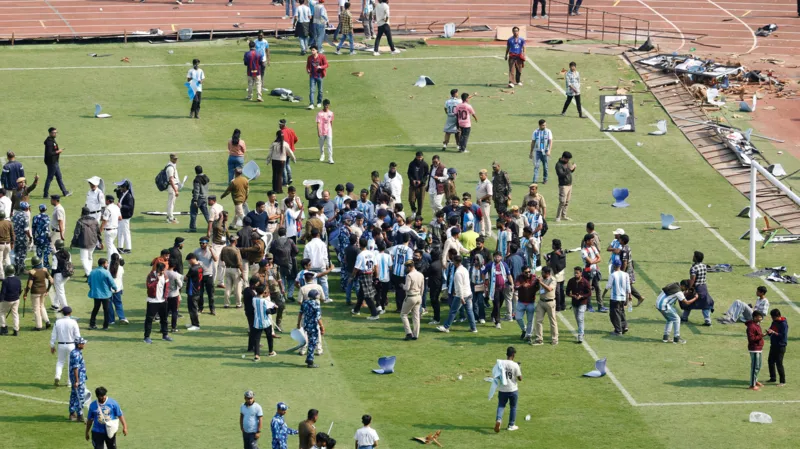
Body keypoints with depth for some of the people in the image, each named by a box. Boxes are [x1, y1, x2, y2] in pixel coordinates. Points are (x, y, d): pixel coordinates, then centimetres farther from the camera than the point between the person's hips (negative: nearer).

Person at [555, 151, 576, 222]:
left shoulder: (567, 163, 10)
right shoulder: (559, 165, -15)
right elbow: (561, 174, -25)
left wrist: (573, 168, 0)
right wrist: (569, 169, -28)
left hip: (569, 185, 8)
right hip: (563, 186, -8)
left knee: (567, 202, 11)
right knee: (562, 202, -10)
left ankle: (563, 216, 19)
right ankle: (558, 217, -3)